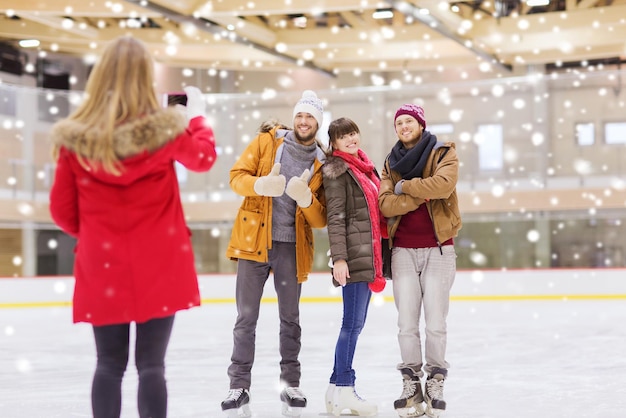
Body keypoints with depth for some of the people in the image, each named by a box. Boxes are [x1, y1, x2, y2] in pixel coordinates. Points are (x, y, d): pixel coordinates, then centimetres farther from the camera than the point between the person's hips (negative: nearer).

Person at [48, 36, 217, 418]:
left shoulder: (74, 139, -6)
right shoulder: (166, 131, -10)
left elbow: (63, 212, 2)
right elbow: (204, 157, 12)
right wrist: (197, 113, 29)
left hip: (102, 267, 1)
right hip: (159, 266, -1)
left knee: (109, 365, 10)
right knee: (152, 365, 3)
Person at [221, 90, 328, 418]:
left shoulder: (322, 164, 5)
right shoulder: (267, 141, 3)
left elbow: (320, 219, 1)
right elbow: (237, 176, -4)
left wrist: (306, 198, -20)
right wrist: (261, 185, -24)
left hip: (291, 247, 2)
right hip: (254, 241, -1)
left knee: (290, 319, 11)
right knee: (246, 318, 0)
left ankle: (291, 385, 22)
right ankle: (239, 387, 7)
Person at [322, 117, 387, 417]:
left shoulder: (364, 166, 18)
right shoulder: (337, 169, -6)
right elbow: (335, 217, -13)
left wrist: (377, 258, 22)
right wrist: (339, 258, -20)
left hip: (369, 256, 9)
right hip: (353, 256, -8)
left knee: (355, 322, 10)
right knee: (353, 322, -7)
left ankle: (337, 387, 16)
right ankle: (344, 389, -2)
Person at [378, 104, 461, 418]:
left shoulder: (443, 154, 2)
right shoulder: (391, 163, 12)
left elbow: (443, 185, -19)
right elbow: (385, 204, -3)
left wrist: (405, 186, -9)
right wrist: (421, 195, -15)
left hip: (438, 248, -3)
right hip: (403, 250, 3)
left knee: (435, 323, -4)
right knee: (407, 323, -1)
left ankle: (435, 383, 9)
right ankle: (411, 384, 9)